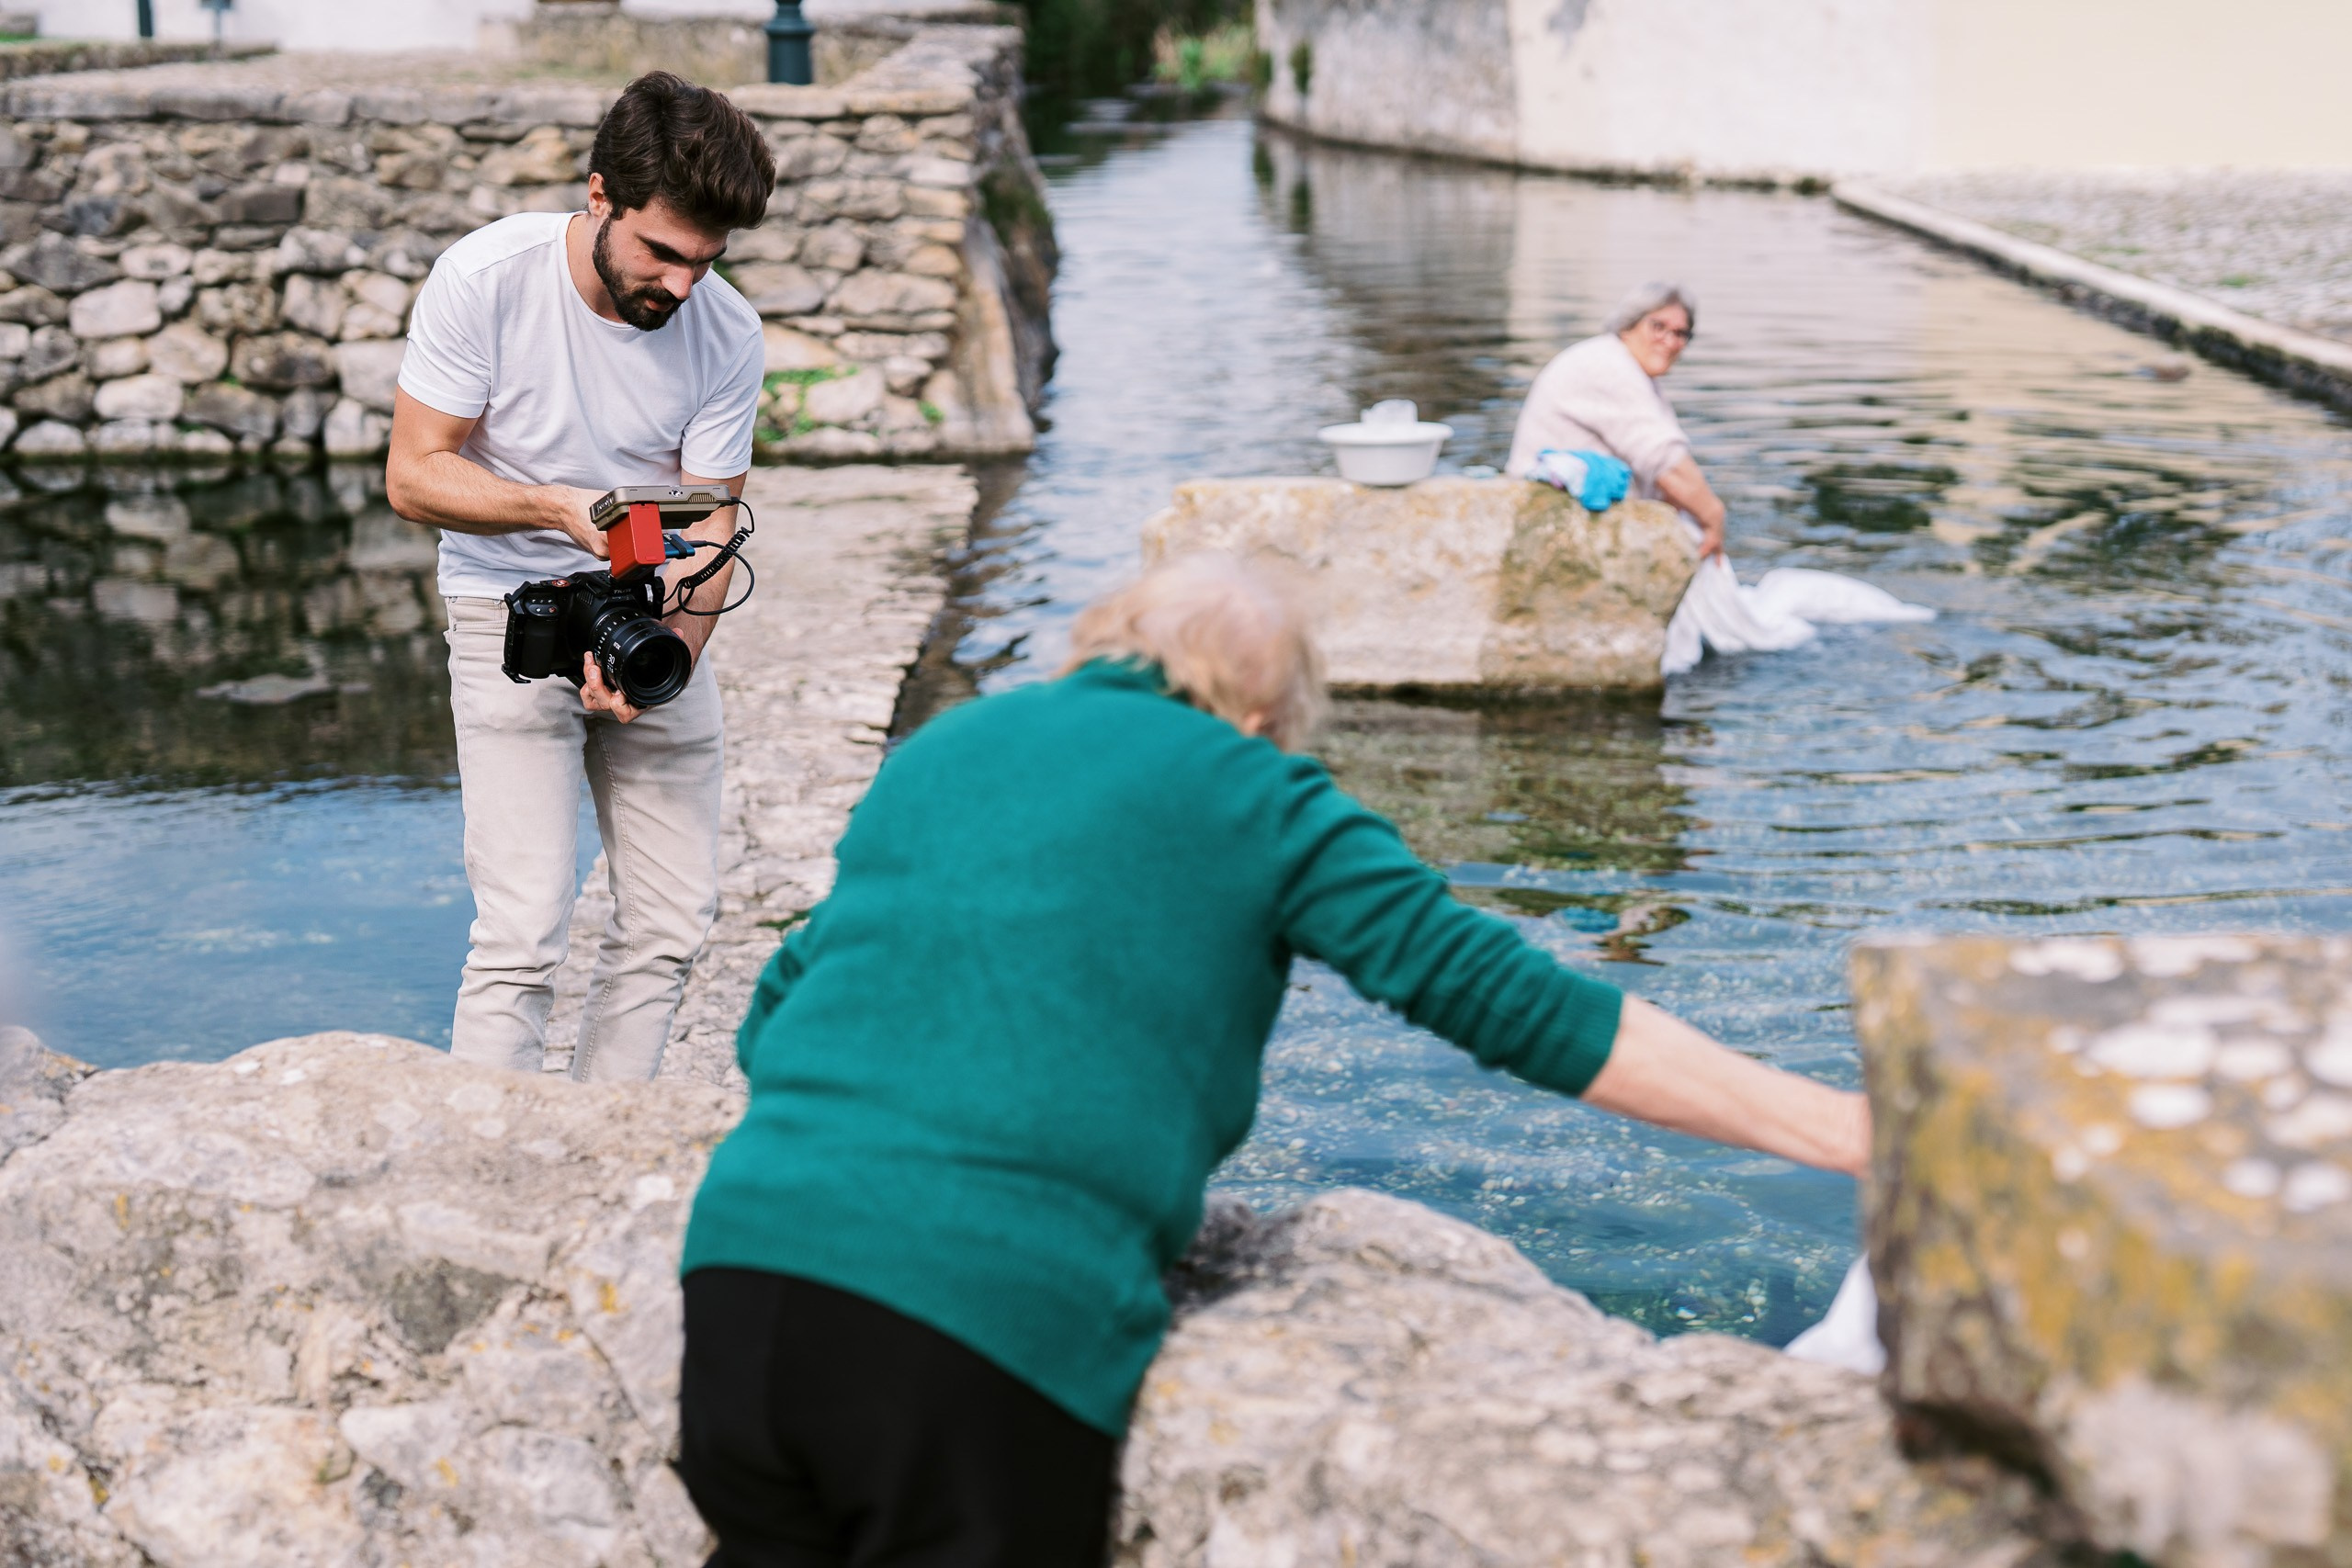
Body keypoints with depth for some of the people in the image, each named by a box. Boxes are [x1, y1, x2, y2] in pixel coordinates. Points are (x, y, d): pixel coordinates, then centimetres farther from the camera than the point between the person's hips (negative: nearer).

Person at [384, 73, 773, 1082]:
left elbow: (709, 526, -8)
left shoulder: (729, 336, -11)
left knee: (672, 923, 5)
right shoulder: (482, 279, -18)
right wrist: (561, 507, -31)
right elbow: (413, 476, -14)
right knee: (523, 932, -14)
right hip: (511, 612, -4)